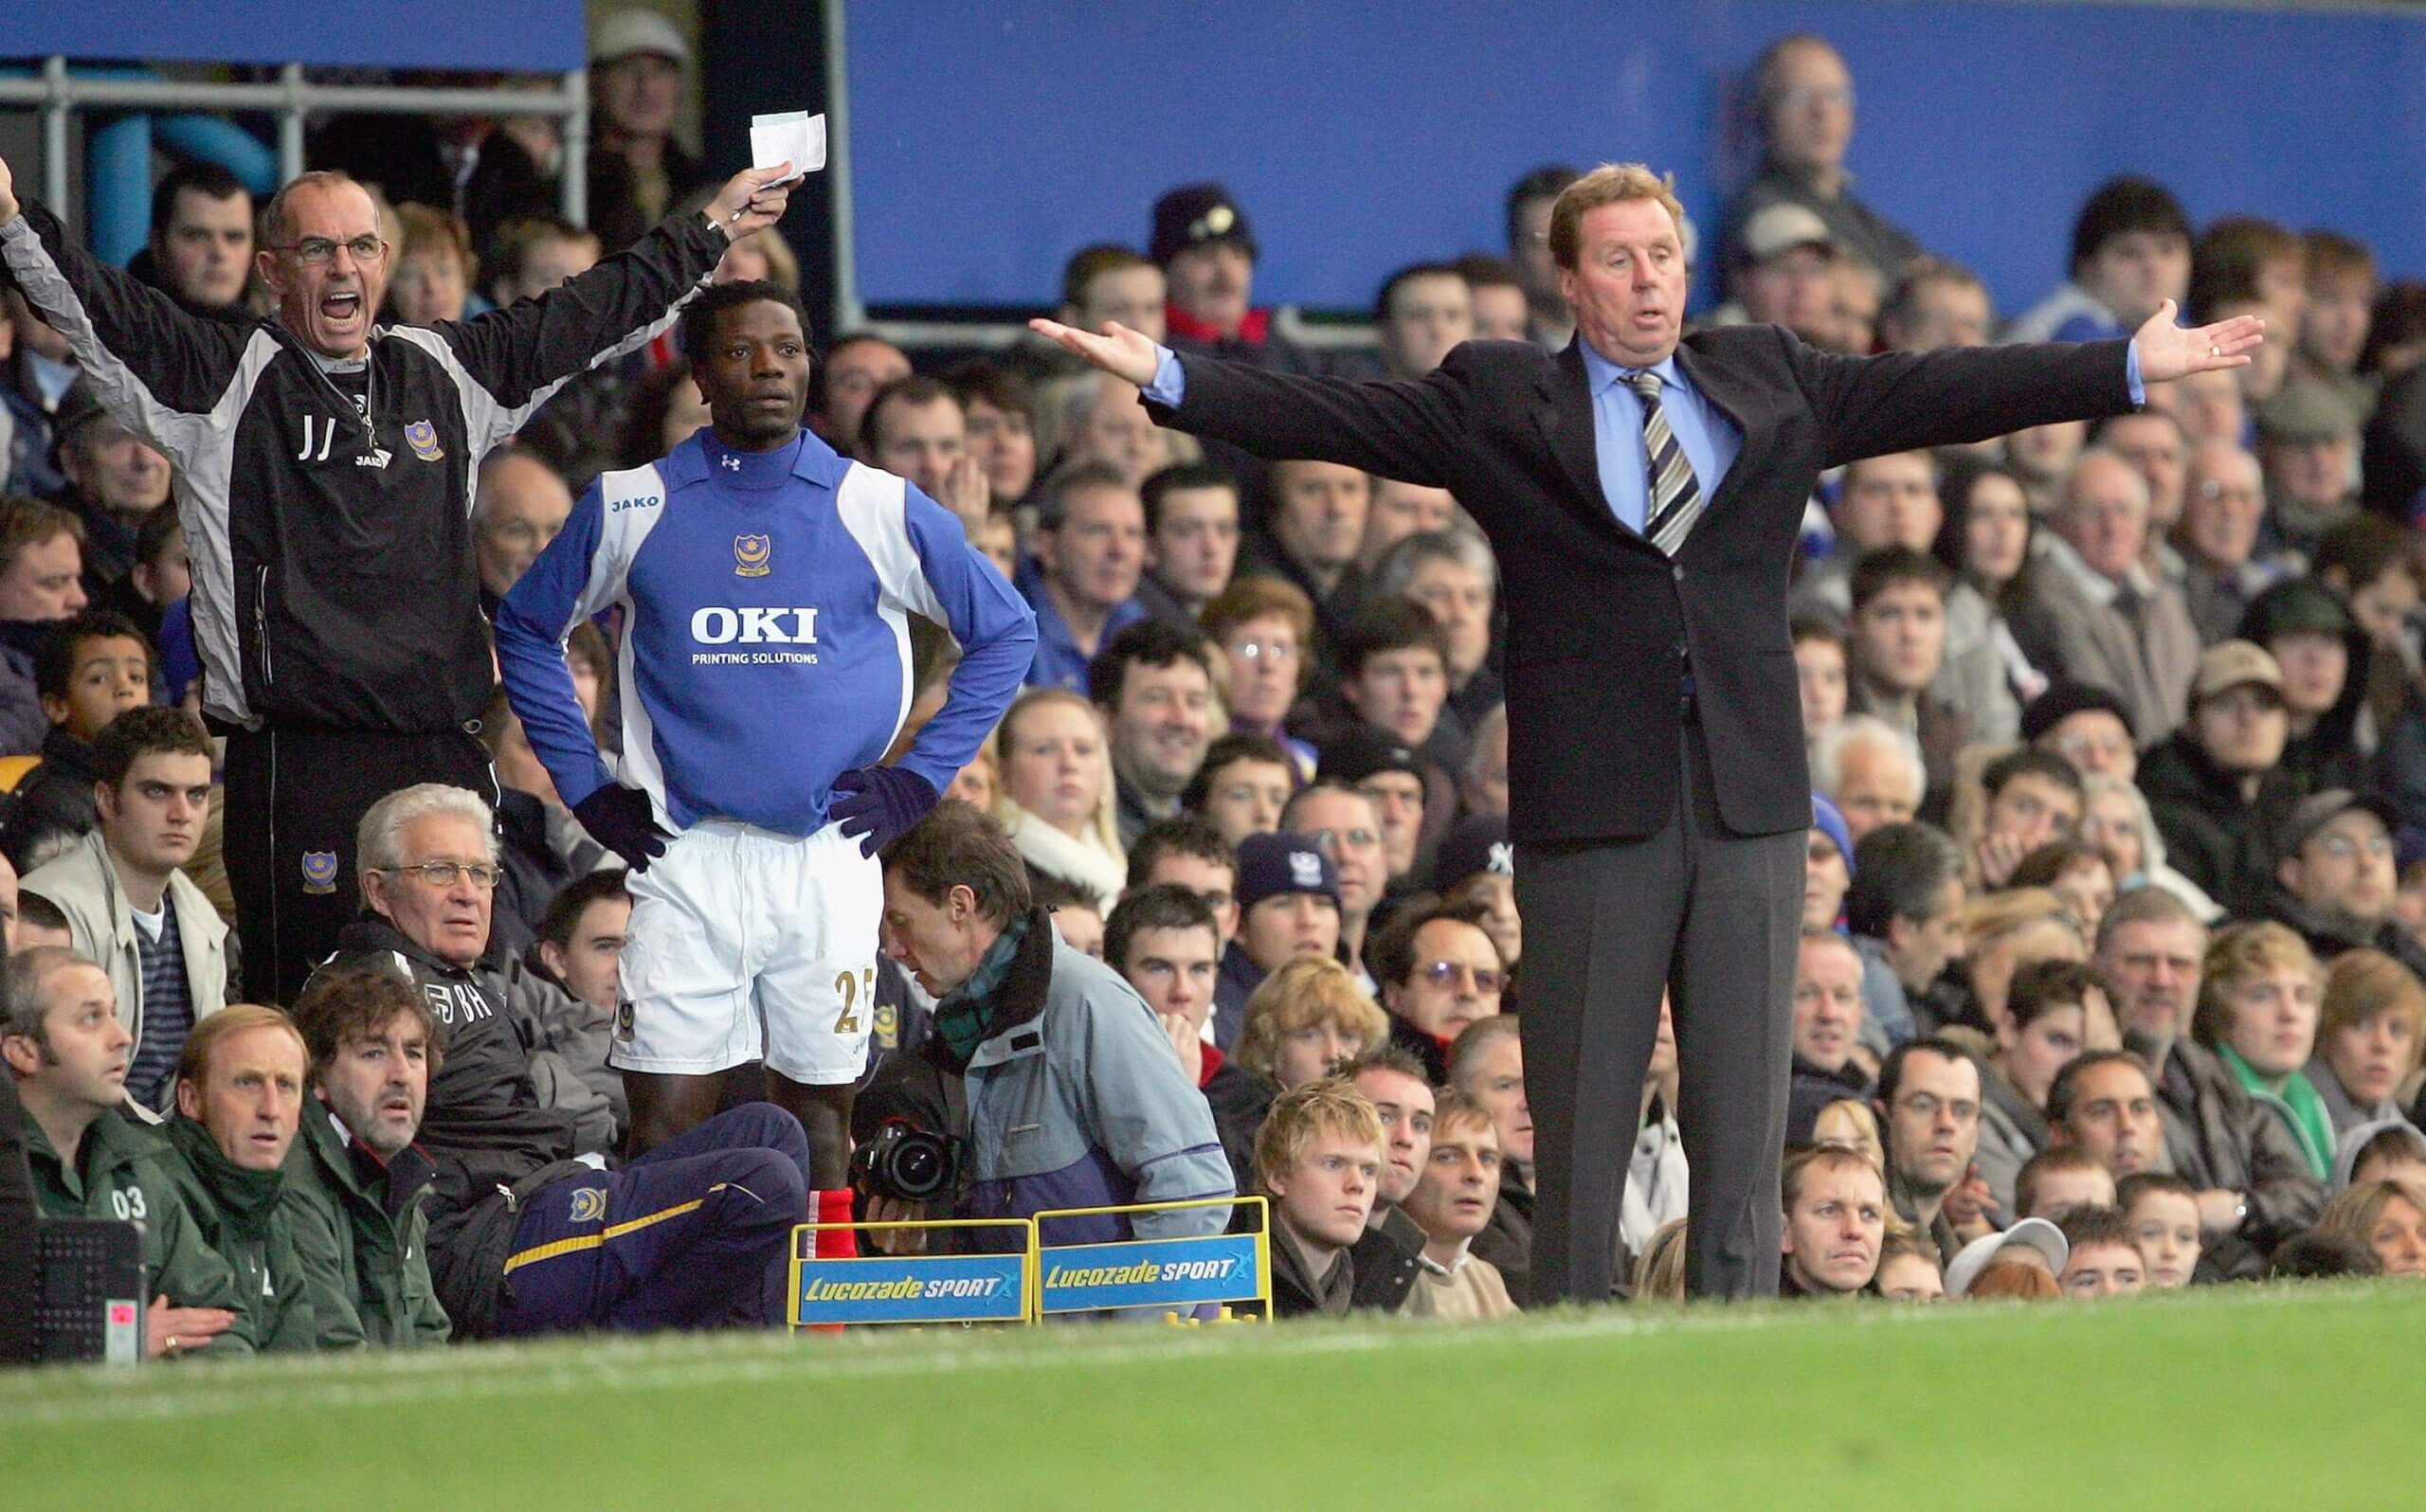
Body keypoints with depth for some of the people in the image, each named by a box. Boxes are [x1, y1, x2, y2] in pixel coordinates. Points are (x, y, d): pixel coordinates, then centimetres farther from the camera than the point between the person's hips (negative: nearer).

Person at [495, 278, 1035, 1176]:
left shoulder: (879, 510, 4)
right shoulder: (630, 508, 4)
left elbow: (1005, 632, 14)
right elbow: (525, 630, 16)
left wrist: (920, 780, 6)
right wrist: (585, 789, 7)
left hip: (829, 857, 1)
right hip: (684, 859, -1)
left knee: (819, 1117, 6)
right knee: (666, 1128, -7)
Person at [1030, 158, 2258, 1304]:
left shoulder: (1770, 383, 13)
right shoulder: (1499, 402, 4)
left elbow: (1939, 392, 13)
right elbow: (1326, 416, -2)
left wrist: (2134, 368, 11)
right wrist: (1165, 378, -13)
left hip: (1750, 798, 3)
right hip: (1592, 809, -3)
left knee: (1743, 1108, 4)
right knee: (1582, 1118, 0)